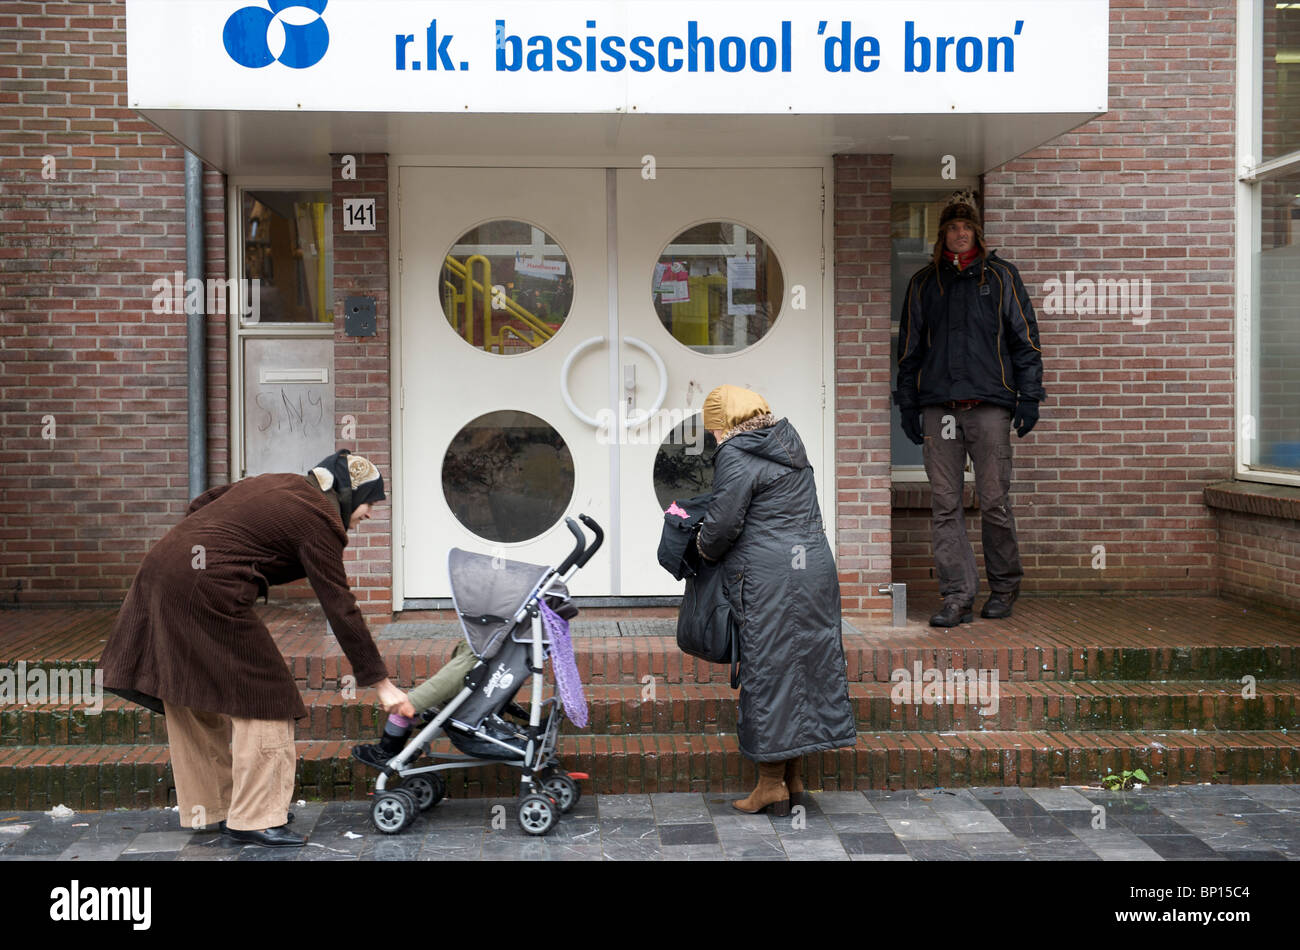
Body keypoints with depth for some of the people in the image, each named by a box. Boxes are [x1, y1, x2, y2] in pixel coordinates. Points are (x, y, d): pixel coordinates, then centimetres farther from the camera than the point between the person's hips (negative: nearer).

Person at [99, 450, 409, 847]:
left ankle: (209, 806, 31)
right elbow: (341, 610, -9)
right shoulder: (319, 522, -7)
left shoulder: (278, 484, 18)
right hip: (207, 590, -10)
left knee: (189, 697, 17)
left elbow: (201, 505, 20)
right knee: (262, 694, 0)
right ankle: (255, 818, 4)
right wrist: (380, 682, -6)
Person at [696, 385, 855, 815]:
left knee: (769, 670, 0)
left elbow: (722, 524, -14)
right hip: (815, 565, 8)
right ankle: (793, 777, 21)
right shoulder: (788, 442, 14)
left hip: (770, 578, -8)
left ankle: (771, 784, 7)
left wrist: (705, 548, 8)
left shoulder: (735, 457, -11)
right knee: (808, 662, 11)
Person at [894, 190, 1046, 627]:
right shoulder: (924, 282, 16)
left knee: (994, 501, -1)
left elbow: (1025, 339, 7)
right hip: (938, 406, 2)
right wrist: (907, 405, 12)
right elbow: (910, 347, 18)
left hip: (989, 405, -2)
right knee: (945, 505, -1)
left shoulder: (1000, 276, 9)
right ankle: (958, 596, 4)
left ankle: (1004, 586, 17)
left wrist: (1029, 398, -1)